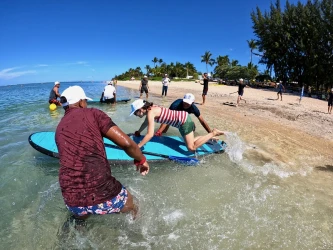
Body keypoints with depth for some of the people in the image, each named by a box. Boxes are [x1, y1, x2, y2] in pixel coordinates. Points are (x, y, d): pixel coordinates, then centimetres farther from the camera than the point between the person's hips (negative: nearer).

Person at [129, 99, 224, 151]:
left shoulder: (150, 113, -21)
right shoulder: (150, 109, 6)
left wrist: (137, 147, -19)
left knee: (191, 147, -7)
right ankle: (210, 137, 26)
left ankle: (213, 133, 1)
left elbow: (150, 135, -26)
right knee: (190, 141, 22)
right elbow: (145, 123, 27)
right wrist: (138, 132, 27)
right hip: (183, 117, 9)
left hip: (183, 120, -9)